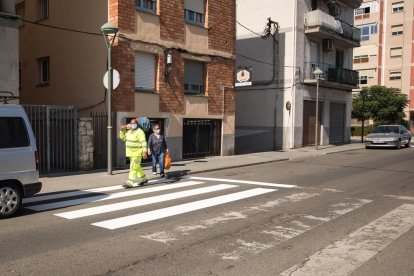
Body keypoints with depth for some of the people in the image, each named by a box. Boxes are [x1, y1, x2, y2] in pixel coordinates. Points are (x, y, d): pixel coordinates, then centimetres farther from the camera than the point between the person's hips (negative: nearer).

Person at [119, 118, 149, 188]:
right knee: (137, 166, 18)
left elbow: (143, 142, -21)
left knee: (133, 167, -11)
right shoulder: (129, 131, 10)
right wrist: (122, 130, 0)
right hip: (131, 152, 9)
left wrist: (144, 152, -28)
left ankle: (130, 183, -12)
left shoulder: (140, 132, -15)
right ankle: (143, 179, 33)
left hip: (137, 153, -9)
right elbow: (122, 137, 16)